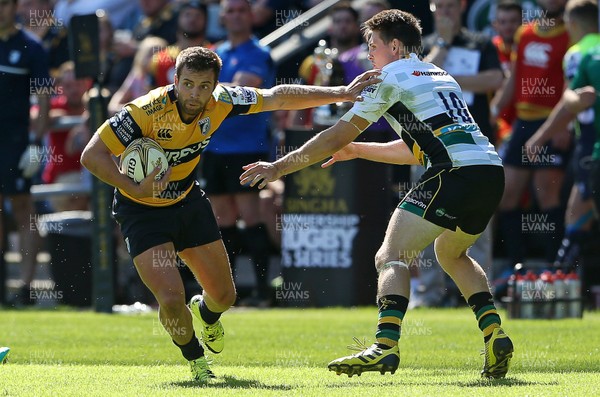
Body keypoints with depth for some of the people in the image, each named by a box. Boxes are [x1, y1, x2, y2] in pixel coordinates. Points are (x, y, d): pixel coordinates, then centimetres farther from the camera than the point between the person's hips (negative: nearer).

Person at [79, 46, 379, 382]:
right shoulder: (147, 111, -32)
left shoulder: (219, 102, -17)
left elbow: (278, 98, -3)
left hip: (188, 200, 5)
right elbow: (92, 155, -28)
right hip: (143, 210, -5)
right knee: (171, 298, -20)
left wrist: (341, 93, -4)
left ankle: (206, 313, 50)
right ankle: (195, 358, 13)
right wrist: (135, 189, -39)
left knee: (224, 295, 10)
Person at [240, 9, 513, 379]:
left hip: (456, 174, -8)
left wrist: (279, 167, 12)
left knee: (392, 257, -9)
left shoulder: (390, 78, 5)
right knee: (451, 252, 30)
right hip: (492, 171, 8)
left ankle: (386, 345, -28)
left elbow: (336, 138, 5)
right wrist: (357, 150, 39)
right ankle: (495, 334, 15)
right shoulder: (440, 76, 29)